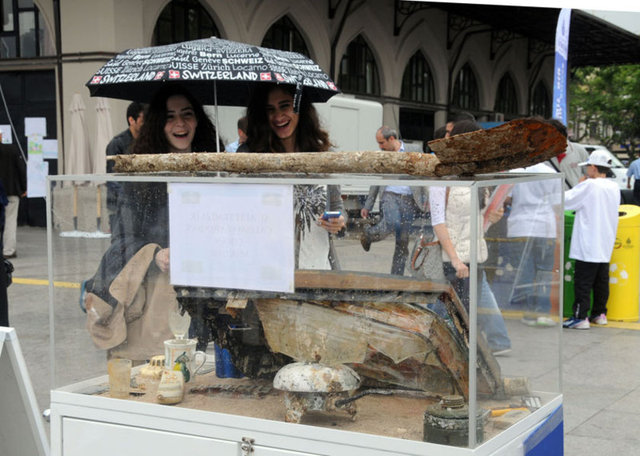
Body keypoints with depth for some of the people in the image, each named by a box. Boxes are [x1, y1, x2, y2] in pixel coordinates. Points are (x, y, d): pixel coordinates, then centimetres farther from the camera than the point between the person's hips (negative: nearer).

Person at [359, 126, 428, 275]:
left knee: (403, 241, -2)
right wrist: (367, 206, 16)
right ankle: (368, 234, -3)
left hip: (409, 199, 0)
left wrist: (427, 199, -1)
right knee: (392, 222, -31)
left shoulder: (415, 151, 7)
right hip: (390, 195, 0)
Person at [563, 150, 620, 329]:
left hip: (588, 245, -8)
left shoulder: (589, 186, -16)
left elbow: (565, 200, -12)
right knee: (601, 280, 15)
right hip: (606, 245, 8)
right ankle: (599, 313, 23)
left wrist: (579, 185, 2)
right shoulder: (614, 187, 7)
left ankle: (580, 317, -5)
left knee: (583, 282, -4)